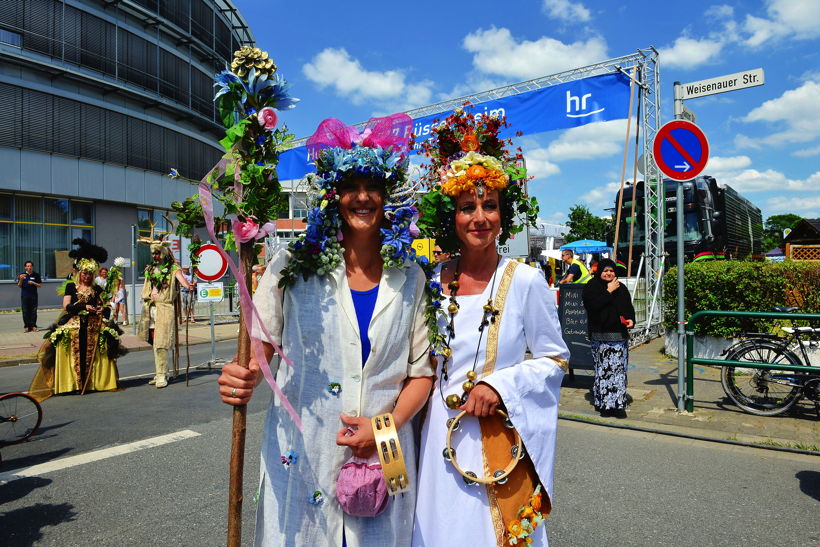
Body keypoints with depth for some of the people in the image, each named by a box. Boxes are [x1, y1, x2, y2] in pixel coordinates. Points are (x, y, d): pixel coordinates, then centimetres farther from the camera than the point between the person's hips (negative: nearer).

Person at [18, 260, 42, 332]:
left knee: (33, 311, 0)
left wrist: (33, 283, -11)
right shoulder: (22, 275, 6)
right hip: (24, 296, 1)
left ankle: (33, 326, 6)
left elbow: (40, 285, 6)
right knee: (25, 311, 2)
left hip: (33, 295, -1)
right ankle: (26, 326, 7)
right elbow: (19, 286, 6)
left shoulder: (36, 275, 5)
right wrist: (21, 280, -11)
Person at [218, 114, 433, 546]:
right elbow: (261, 346, -1)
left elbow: (421, 371, 3)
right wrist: (241, 381, -22)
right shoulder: (293, 267, -5)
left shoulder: (410, 280, 0)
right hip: (300, 456, -1)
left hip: (382, 455, 2)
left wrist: (388, 425, -11)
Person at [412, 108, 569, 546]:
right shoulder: (435, 283, 2)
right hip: (439, 436, 4)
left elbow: (555, 360, -2)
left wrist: (499, 384, -15)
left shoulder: (525, 281, -10)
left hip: (499, 439, -3)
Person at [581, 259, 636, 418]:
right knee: (603, 369, -4)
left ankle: (618, 404, 9)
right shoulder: (591, 287, -1)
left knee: (619, 369, 3)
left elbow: (629, 307, 18)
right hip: (600, 336, -4)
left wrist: (630, 319, -2)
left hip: (619, 335, 5)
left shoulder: (621, 288, 15)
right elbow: (593, 305, -17)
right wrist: (609, 291, -13)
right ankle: (604, 404, 4)